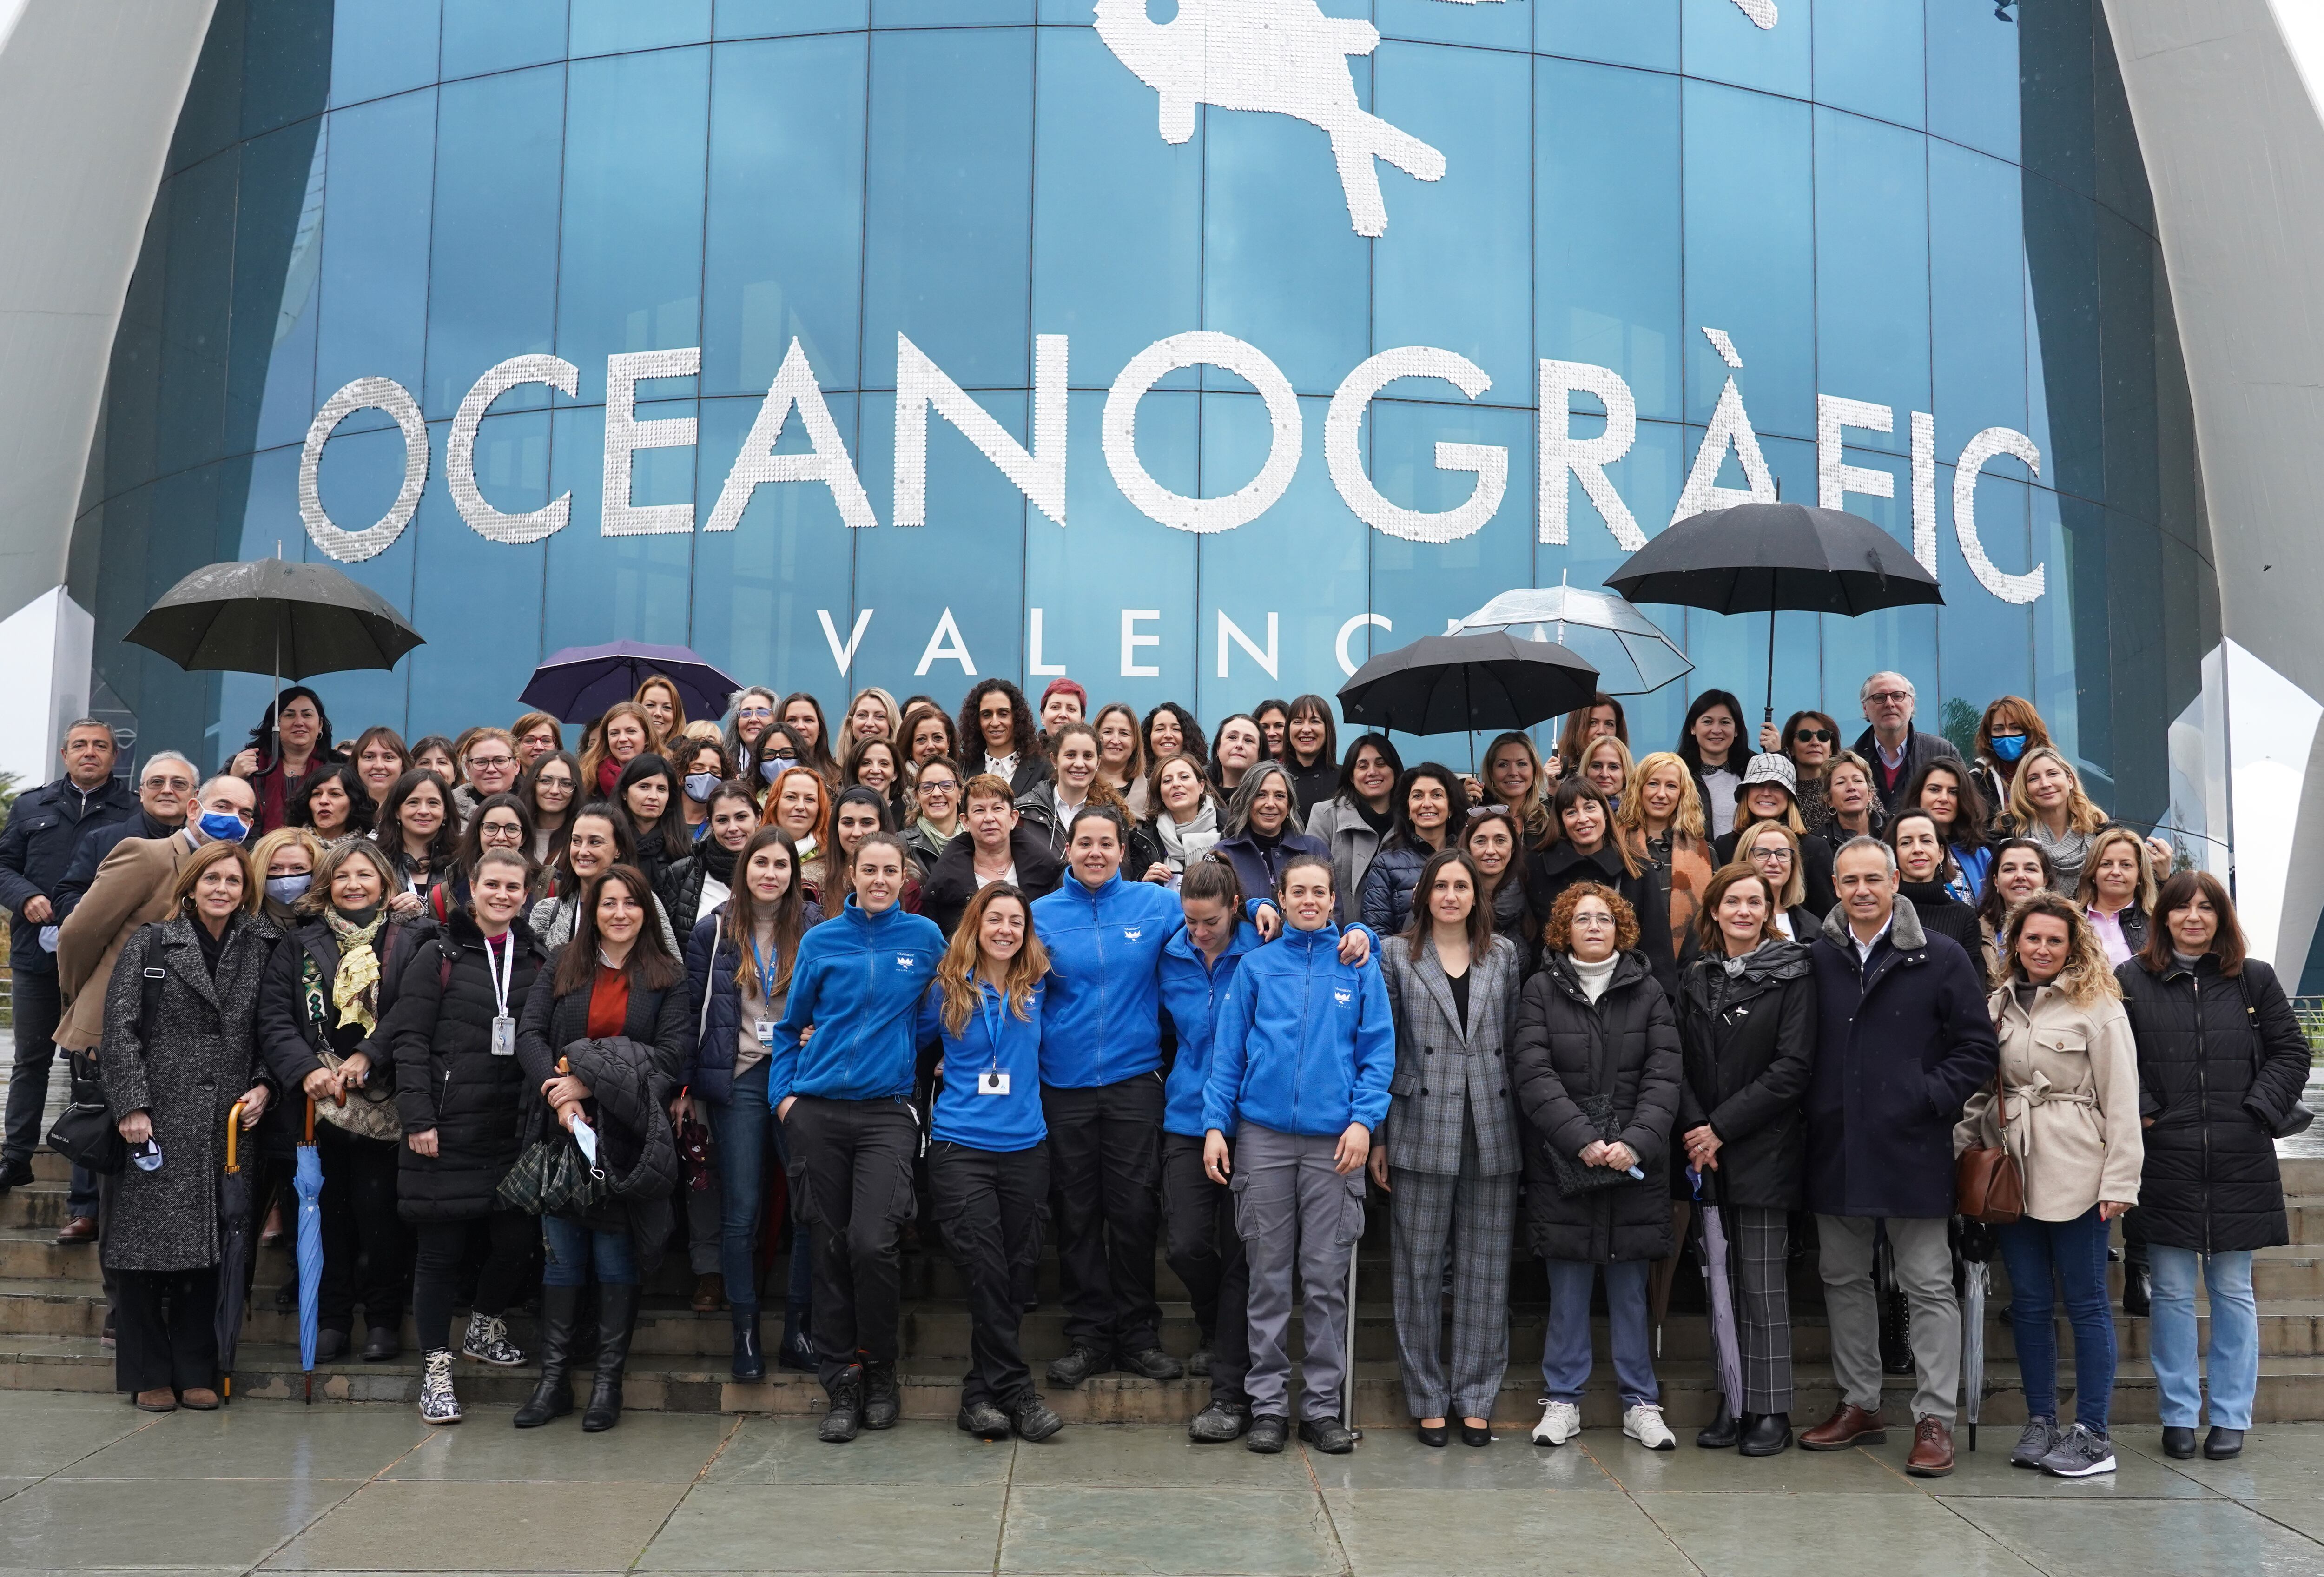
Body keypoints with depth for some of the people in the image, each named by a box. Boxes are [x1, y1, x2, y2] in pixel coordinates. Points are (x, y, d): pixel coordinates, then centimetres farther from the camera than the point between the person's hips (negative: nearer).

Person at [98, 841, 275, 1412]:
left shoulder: (260, 953, 11)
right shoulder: (150, 945, 4)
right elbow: (120, 1028, -2)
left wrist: (263, 1087, -3)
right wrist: (131, 1105, -10)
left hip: (225, 1125, 2)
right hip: (157, 1122, -2)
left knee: (206, 1249, 4)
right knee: (147, 1241, -1)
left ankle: (196, 1372, 13)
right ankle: (150, 1375, 10)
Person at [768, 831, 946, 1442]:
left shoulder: (925, 938, 5)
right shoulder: (821, 941, 7)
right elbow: (791, 1025, 13)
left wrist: (910, 1056, 5)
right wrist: (783, 1092, 5)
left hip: (886, 1111, -1)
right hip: (818, 1112, 2)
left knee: (871, 1243, -15)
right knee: (830, 1249, 3)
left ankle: (880, 1375, 6)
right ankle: (842, 1387, 13)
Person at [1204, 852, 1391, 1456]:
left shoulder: (1359, 965, 5)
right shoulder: (1257, 965, 6)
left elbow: (1379, 1050, 3)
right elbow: (1227, 1049, 6)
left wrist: (1363, 1118, -8)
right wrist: (1216, 1124, -1)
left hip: (1333, 1138, 0)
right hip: (1264, 1134, 1)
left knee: (1327, 1279, 3)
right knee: (1269, 1276, 6)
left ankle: (1323, 1406, 13)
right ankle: (1267, 1403, 13)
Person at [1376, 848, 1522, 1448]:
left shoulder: (1506, 956, 11)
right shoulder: (1396, 955, 5)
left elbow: (1520, 1043, 10)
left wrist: (1525, 1132, 5)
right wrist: (1378, 1136, -1)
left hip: (1493, 1136, 2)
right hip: (1422, 1133, -1)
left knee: (1486, 1270, 5)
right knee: (1419, 1269, 3)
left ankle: (1476, 1397, 16)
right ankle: (1427, 1397, 14)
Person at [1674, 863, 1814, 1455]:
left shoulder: (1792, 972, -2)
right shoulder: (1697, 977, 12)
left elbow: (1792, 1068, -9)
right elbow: (1682, 1062, 7)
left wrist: (1722, 1128, -11)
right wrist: (1694, 1129, -9)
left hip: (1764, 1152, -4)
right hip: (1709, 1156, 4)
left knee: (1763, 1284, -2)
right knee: (1723, 1283, 6)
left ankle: (1770, 1411, 7)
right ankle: (1733, 1404, 13)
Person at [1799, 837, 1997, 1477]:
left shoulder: (1941, 958, -2)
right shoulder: (1816, 960, 7)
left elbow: (1977, 1045, -1)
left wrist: (1932, 1099, -9)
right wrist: (1811, 1107, 1)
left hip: (1912, 1148, -4)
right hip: (1836, 1149, 4)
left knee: (1929, 1286, 0)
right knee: (1843, 1279, 12)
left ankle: (1935, 1420, 6)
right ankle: (1859, 1405, 25)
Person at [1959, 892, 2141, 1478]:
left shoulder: (2098, 1006, -2)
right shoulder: (1997, 1005, 12)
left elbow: (2122, 1099, -6)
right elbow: (1980, 1087, 14)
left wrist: (2120, 1181, -11)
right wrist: (1964, 1153, 4)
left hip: (2075, 1175, -5)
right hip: (2009, 1172, 5)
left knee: (2085, 1301, 1)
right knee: (2029, 1302, 9)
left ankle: (2091, 1434, 7)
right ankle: (2040, 1424, 18)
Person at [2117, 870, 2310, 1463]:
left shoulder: (2255, 980, 7)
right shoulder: (2132, 982, 3)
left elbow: (2290, 1053, 7)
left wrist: (2260, 1112, -4)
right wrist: (2139, 1111, -9)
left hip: (2239, 1166, 1)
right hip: (2165, 1163, -1)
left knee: (2233, 1291, 8)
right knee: (2172, 1292, 5)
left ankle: (2231, 1417, 16)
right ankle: (2178, 1415, 14)